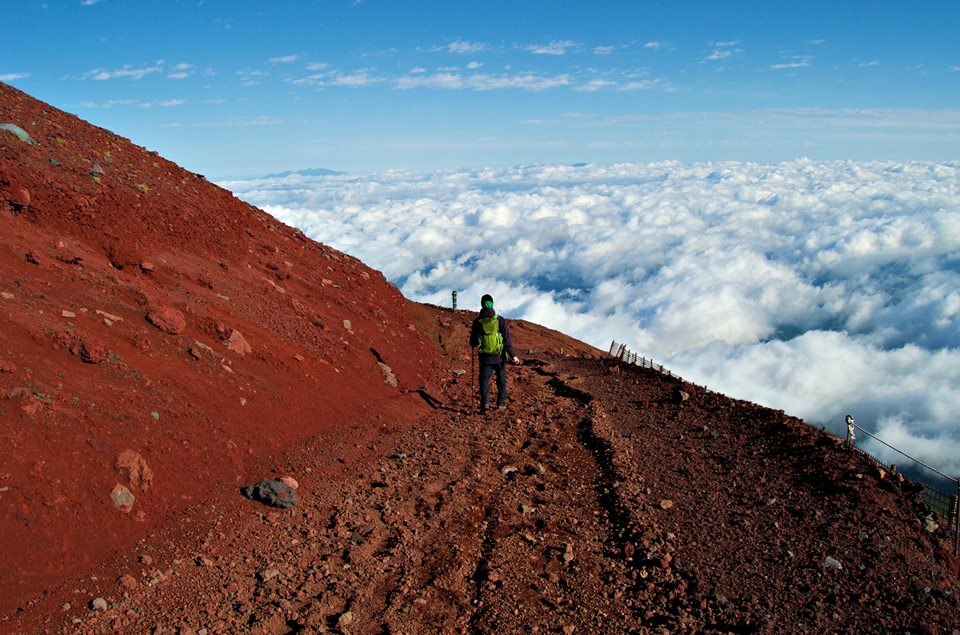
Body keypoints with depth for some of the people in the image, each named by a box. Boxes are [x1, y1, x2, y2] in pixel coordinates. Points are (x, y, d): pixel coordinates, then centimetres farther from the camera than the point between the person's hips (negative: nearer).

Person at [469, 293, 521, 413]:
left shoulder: (477, 321, -5)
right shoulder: (500, 320, -7)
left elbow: (473, 343, 1)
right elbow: (507, 339, -8)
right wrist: (512, 355, -3)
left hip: (485, 357, 0)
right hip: (499, 356, 0)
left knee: (484, 380, 6)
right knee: (501, 380, 15)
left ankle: (484, 403, -7)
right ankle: (501, 403, 17)